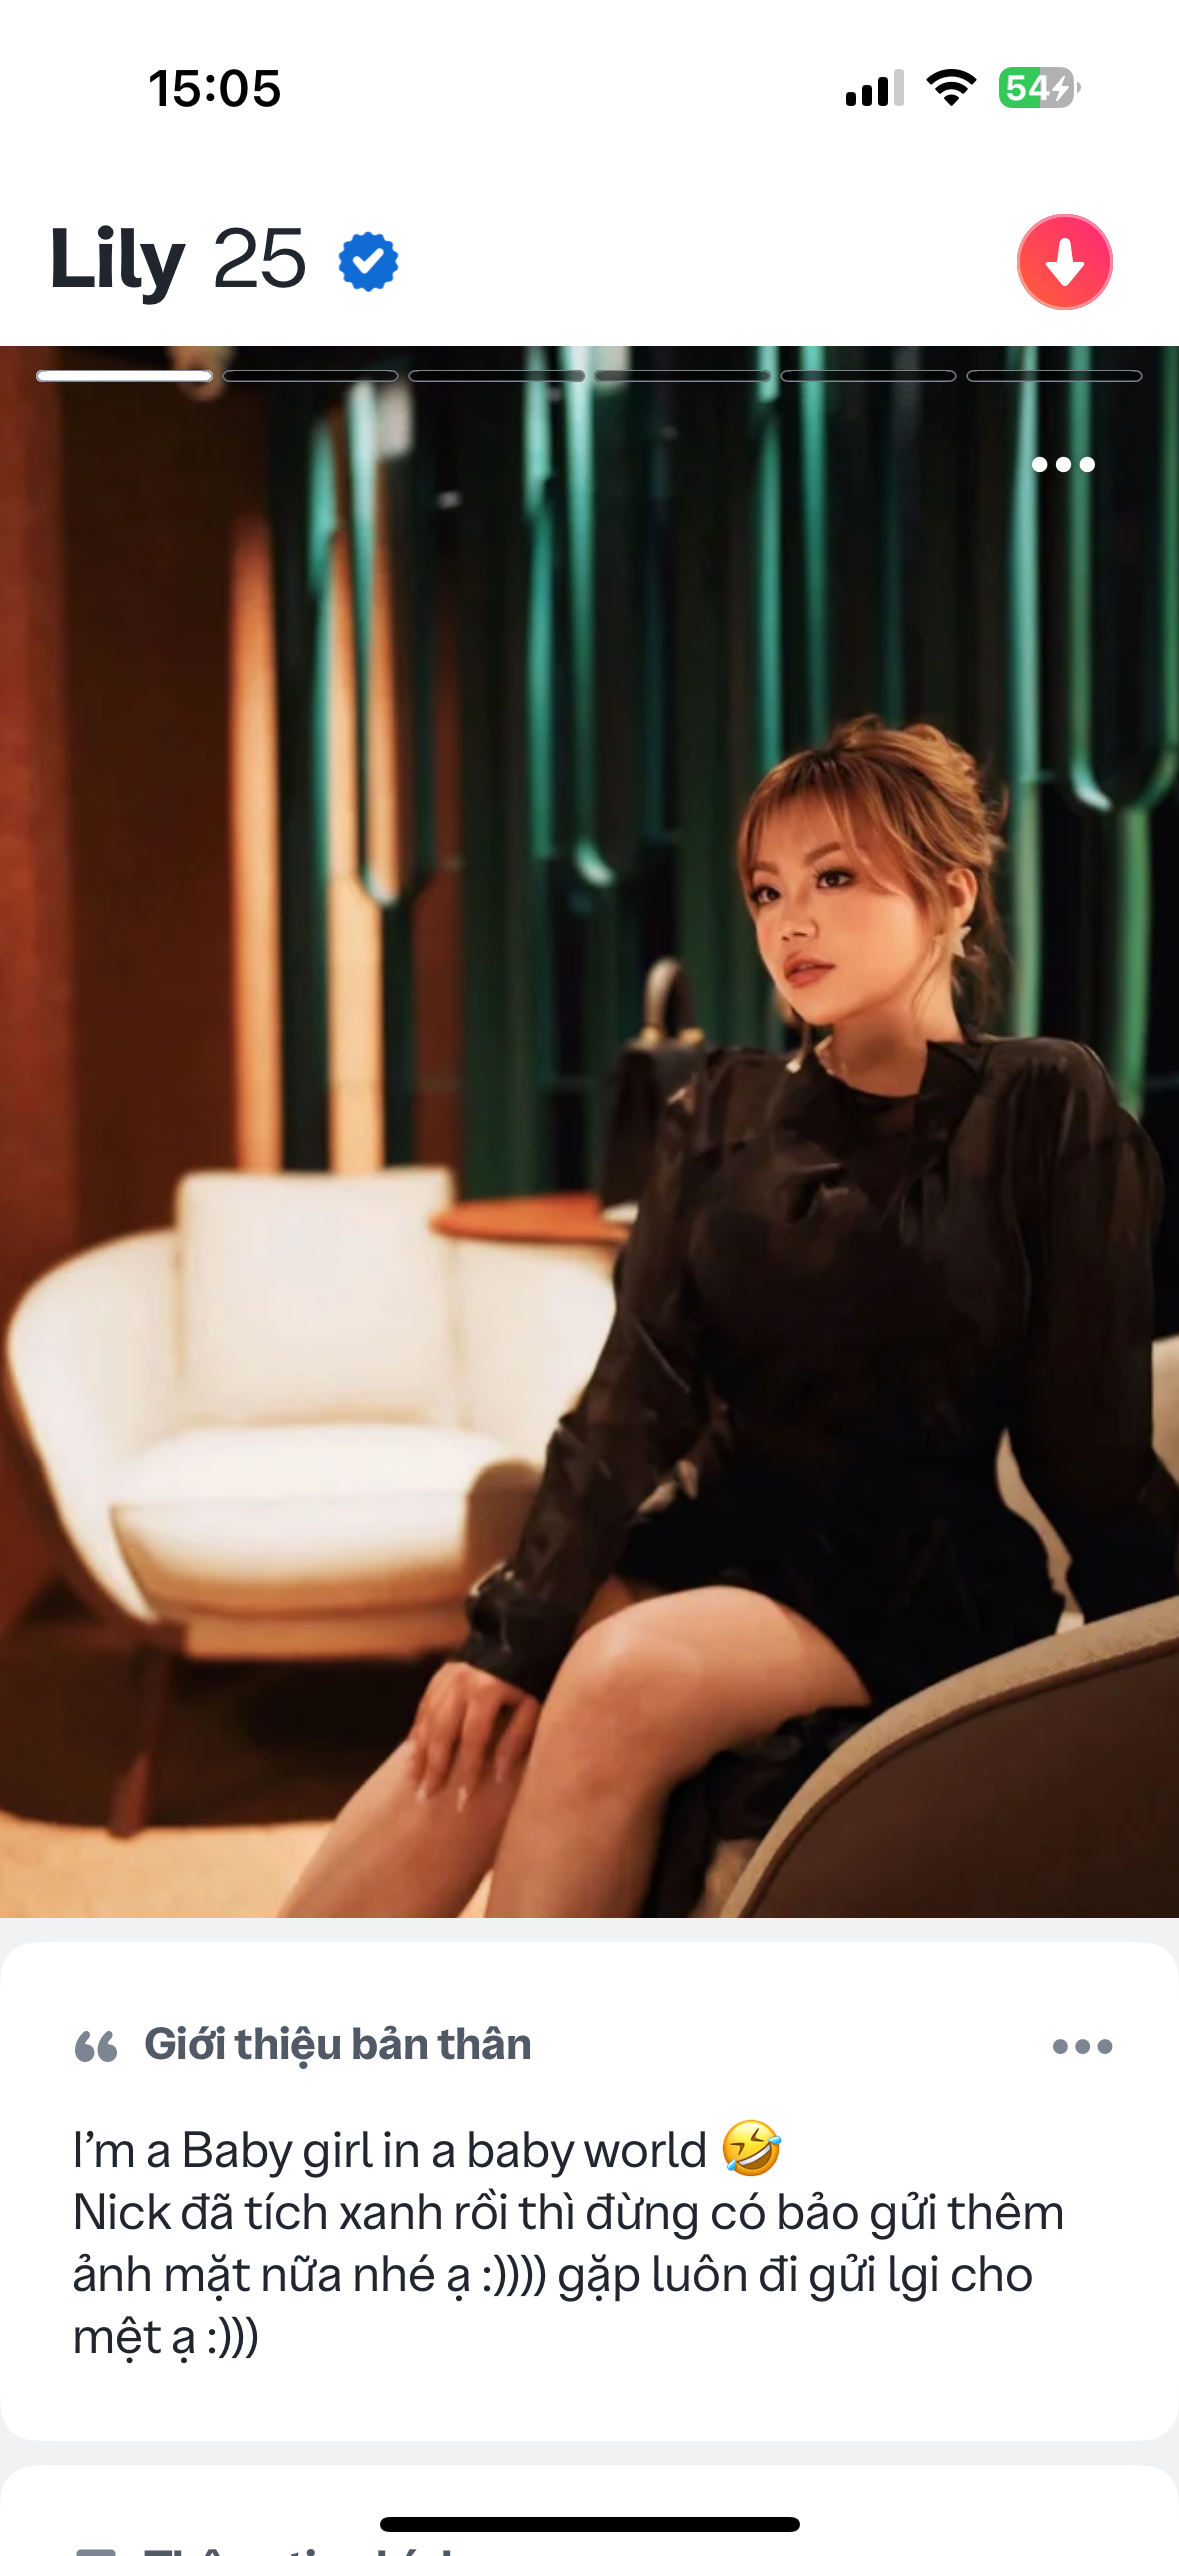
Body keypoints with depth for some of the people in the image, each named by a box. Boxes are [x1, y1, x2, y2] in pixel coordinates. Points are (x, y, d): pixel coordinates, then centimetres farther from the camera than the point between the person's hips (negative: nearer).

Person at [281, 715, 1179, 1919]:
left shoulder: (1045, 1111, -5)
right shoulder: (724, 1115, 6)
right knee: (479, 1742, -27)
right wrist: (515, 1627, -14)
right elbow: (635, 1396, -3)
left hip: (919, 1592, -3)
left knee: (629, 1675, -33)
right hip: (718, 1538, 4)